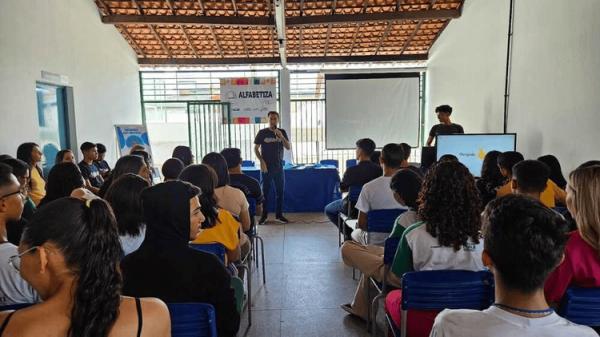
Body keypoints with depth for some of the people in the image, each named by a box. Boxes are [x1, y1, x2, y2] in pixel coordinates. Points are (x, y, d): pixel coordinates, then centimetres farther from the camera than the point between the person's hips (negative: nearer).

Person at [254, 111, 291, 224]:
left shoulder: (282, 132, 5)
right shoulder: (262, 133, -2)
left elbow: (288, 147, -2)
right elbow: (256, 148, 0)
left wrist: (281, 137, -17)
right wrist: (261, 161, -11)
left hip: (279, 167, 2)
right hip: (266, 167, -2)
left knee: (280, 192, 6)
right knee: (265, 192, 2)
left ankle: (279, 215, 16)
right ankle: (264, 215, 10)